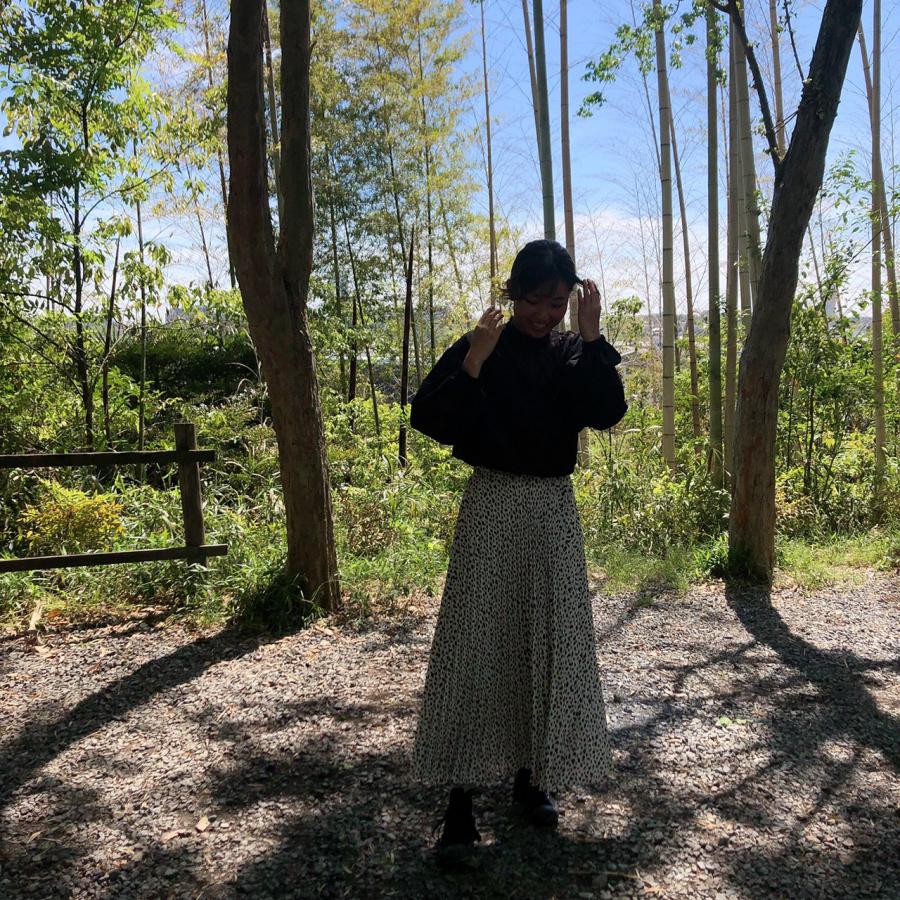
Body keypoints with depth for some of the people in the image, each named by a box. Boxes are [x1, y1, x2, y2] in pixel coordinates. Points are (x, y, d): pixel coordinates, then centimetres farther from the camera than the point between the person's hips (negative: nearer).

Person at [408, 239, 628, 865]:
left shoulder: (574, 355, 7)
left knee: (550, 644, 8)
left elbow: (608, 414, -9)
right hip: (493, 507, -3)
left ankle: (532, 776, 25)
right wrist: (471, 367, -22)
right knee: (478, 643, -5)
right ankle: (462, 799, 1)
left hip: (554, 512, 4)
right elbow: (426, 417, -11)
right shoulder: (480, 347, -3)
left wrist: (592, 339, -14)